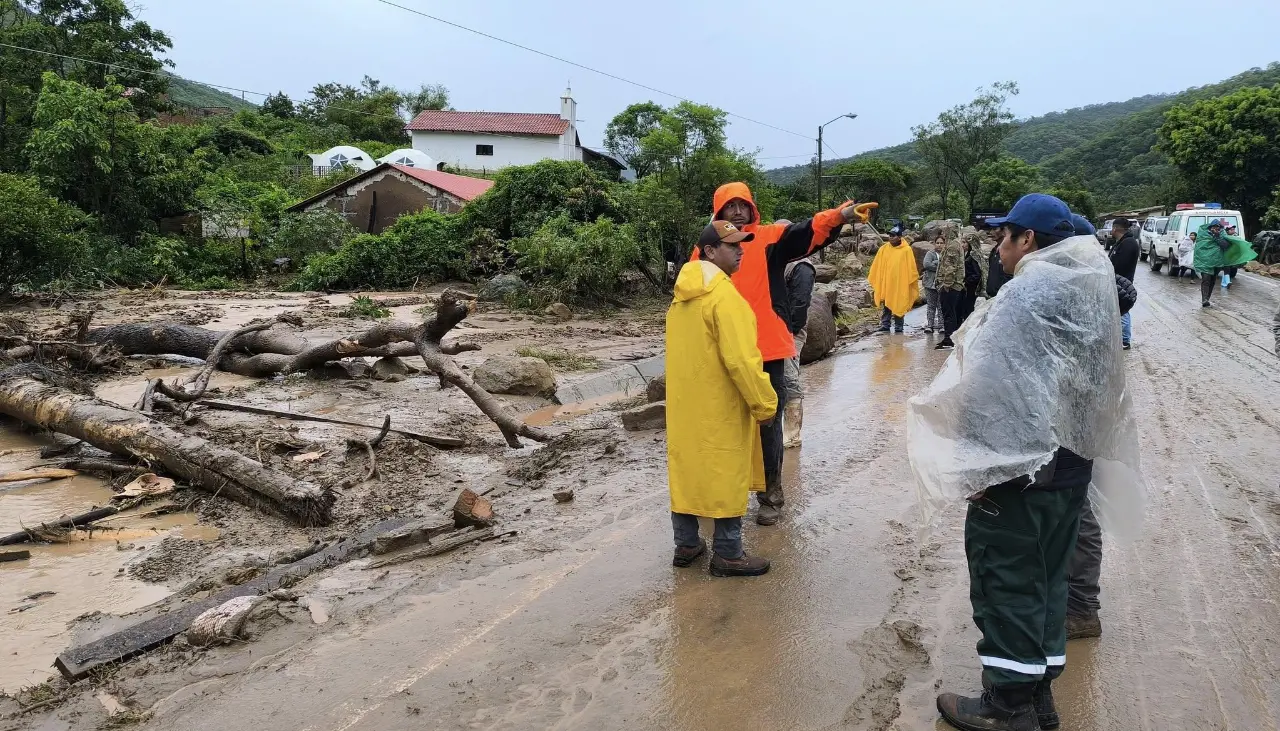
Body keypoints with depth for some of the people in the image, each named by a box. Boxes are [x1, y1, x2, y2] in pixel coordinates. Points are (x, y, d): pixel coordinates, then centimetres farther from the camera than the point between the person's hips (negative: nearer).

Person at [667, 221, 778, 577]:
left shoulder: (682, 295, 9)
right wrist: (765, 403, -16)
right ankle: (728, 555, 11)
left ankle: (686, 544, 26)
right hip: (719, 407, -9)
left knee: (686, 469, 15)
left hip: (684, 402, 9)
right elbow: (741, 360, -24)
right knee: (727, 476, 2)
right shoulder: (724, 296, -20)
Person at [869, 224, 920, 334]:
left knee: (899, 307, 7)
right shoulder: (883, 249, 4)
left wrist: (912, 283, -4)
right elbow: (876, 267, 7)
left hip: (900, 285, -2)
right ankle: (884, 326, 9)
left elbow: (911, 268, -2)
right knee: (885, 307, 4)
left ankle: (898, 328, 15)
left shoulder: (907, 250, -3)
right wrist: (874, 283, 5)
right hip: (885, 284, 2)